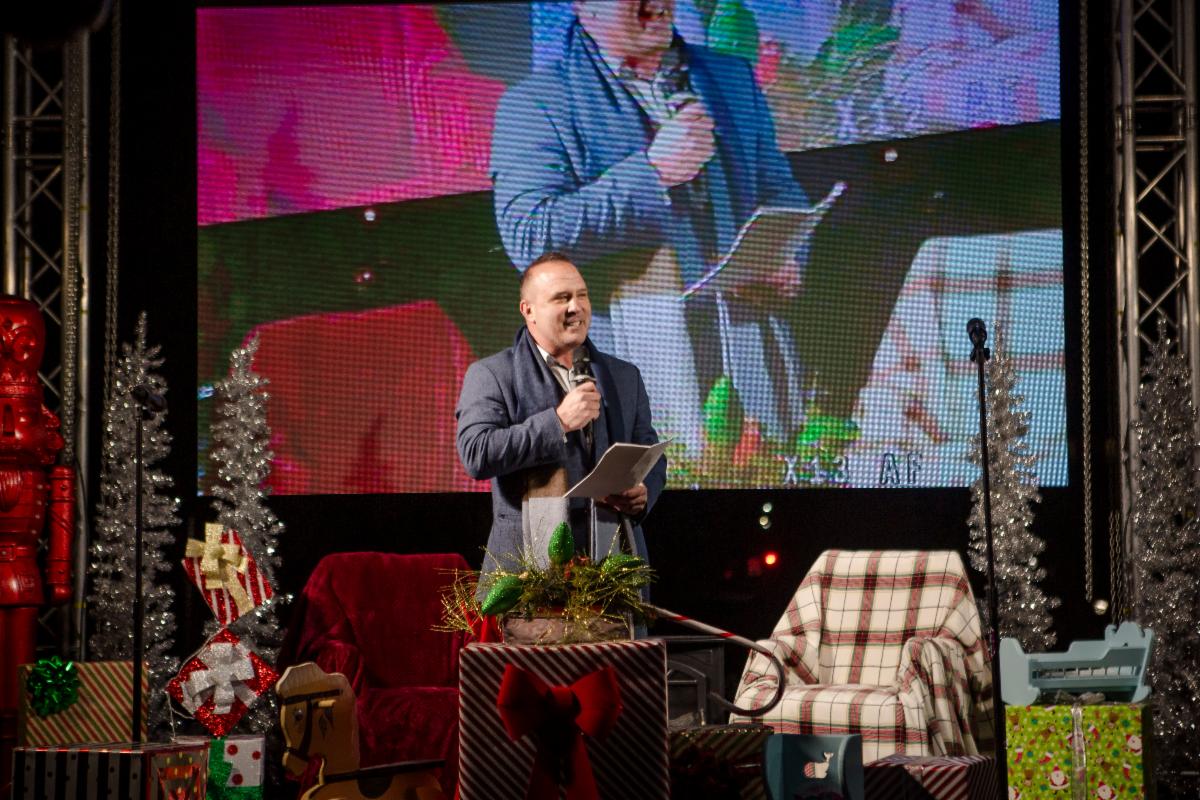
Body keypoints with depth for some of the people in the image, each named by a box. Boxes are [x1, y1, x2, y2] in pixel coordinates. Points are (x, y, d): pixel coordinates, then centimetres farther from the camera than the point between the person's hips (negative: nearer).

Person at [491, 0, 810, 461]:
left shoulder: (734, 78, 17)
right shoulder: (535, 103, 0)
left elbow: (781, 191, 26)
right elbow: (530, 243, -12)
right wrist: (652, 170, -16)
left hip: (752, 349, 5)